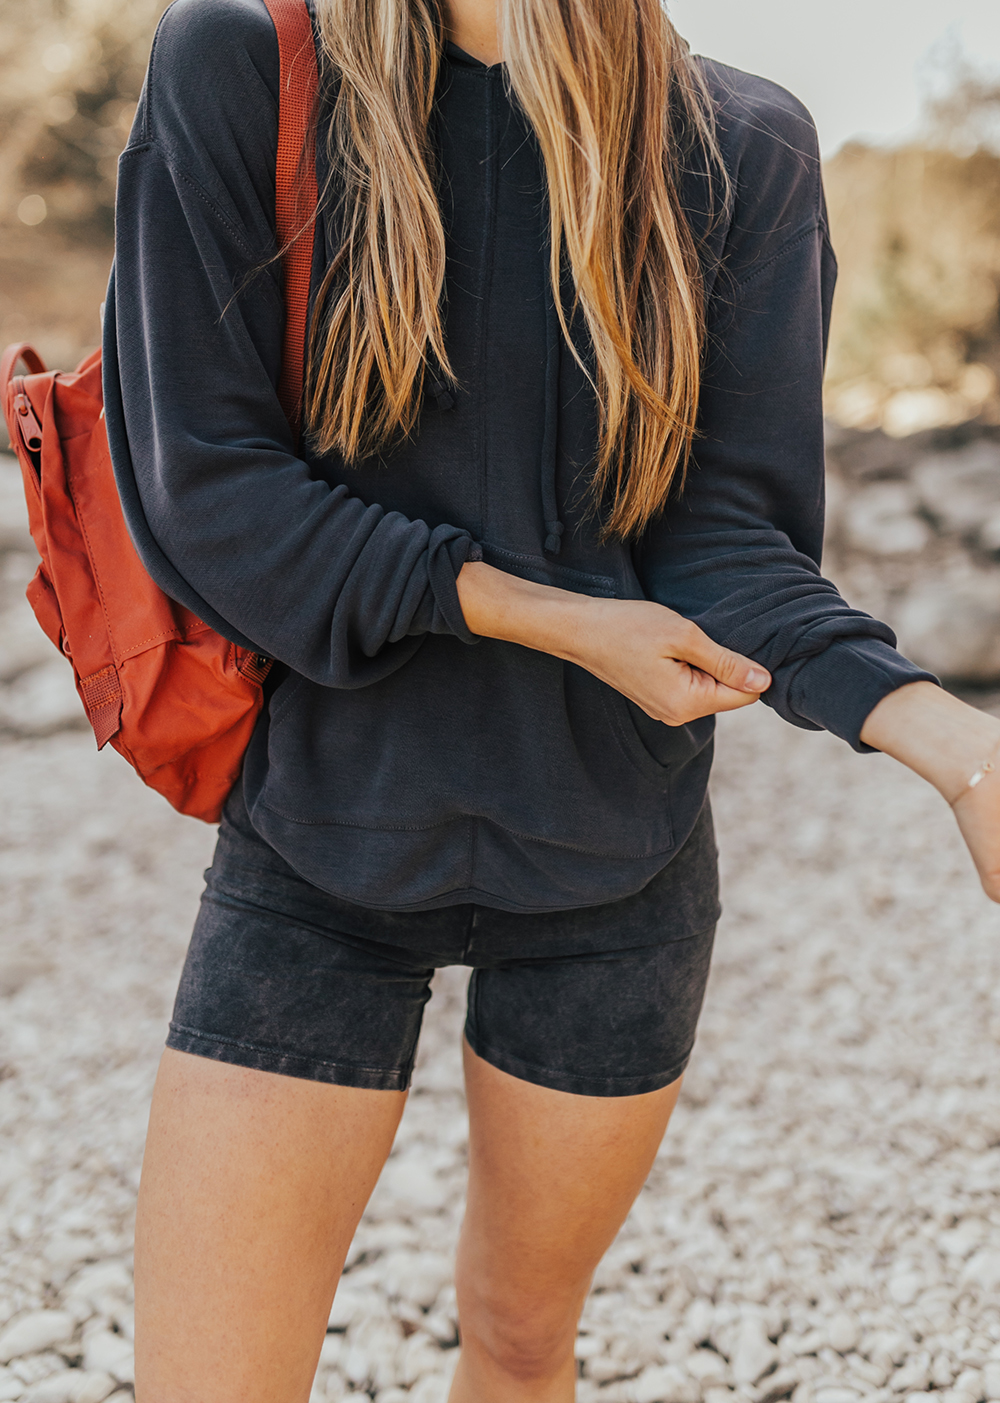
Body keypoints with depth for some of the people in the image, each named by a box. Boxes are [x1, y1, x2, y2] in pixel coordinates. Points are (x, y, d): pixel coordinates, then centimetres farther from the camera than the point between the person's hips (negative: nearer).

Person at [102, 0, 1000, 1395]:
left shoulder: (747, 153, -3)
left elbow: (719, 534, -7)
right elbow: (210, 482, -10)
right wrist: (549, 618, -17)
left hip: (612, 859, 2)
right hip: (325, 839, -1)